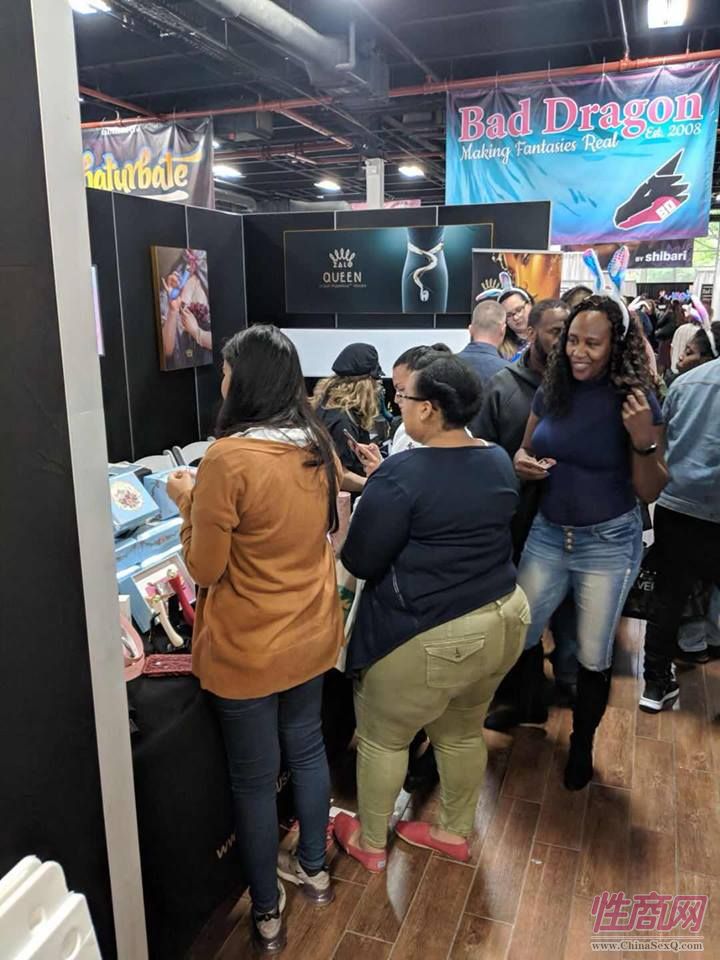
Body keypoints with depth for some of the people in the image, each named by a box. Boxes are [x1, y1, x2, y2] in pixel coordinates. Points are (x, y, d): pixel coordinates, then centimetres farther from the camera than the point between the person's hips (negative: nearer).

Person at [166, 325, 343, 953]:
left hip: (250, 649, -6)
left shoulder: (228, 458, -24)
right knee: (307, 749, 25)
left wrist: (188, 503, -2)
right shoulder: (320, 448, -3)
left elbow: (205, 568, -17)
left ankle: (267, 914, 34)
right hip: (312, 636, 6)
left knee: (254, 780, 13)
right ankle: (314, 870, 46)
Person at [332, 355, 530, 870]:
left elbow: (361, 561, -16)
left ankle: (370, 843, 35)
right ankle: (456, 833, 44)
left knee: (383, 736, 16)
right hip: (504, 618, 8)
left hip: (433, 638, -7)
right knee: (462, 731, 26)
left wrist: (372, 499, 3)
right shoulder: (500, 461, 2)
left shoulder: (403, 474, -22)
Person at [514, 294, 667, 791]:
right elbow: (525, 450, 11)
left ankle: (582, 744, 35)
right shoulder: (551, 391, -2)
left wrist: (644, 442, -26)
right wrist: (522, 463, -12)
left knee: (594, 657, 10)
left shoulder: (637, 400, -11)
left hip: (610, 543, -3)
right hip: (548, 534, 3)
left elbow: (650, 492, -9)